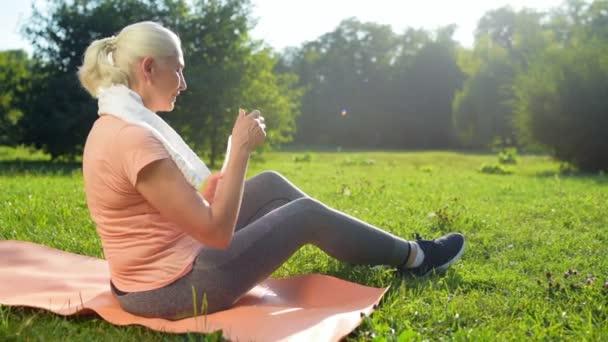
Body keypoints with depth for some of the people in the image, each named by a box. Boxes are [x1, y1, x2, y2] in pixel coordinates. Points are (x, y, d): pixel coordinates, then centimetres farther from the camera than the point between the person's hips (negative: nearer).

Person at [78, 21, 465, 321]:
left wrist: (216, 184, 8)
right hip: (174, 288, -9)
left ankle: (372, 248, 27)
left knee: (269, 185, 12)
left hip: (152, 277, 9)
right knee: (306, 214, 1)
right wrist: (241, 149, -19)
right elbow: (216, 232, -23)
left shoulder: (111, 127, 6)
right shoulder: (135, 138, -26)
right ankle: (413, 257, 23)